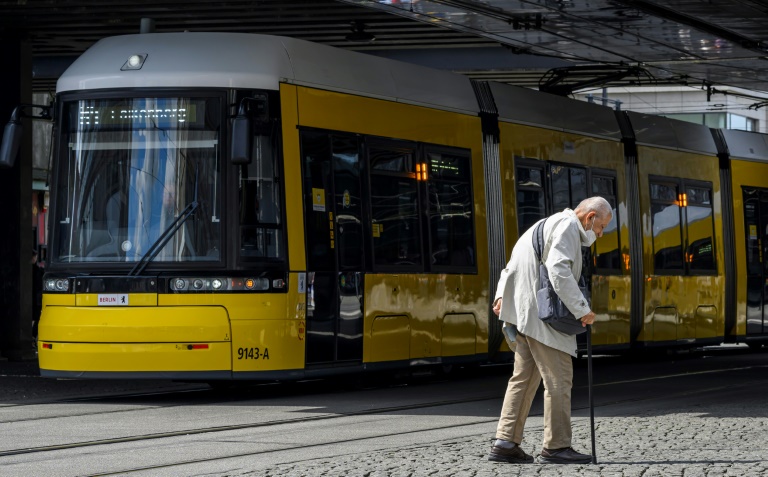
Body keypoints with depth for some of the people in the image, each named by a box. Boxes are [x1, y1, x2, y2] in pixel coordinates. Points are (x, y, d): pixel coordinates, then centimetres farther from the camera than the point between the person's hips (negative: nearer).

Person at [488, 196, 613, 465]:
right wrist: (581, 310, -18)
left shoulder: (549, 225, 26)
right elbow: (559, 270, -21)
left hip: (522, 315, 10)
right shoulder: (567, 226, -7)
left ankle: (505, 443, 7)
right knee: (558, 378, -6)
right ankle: (556, 446, -5)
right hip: (540, 314, -10)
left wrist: (502, 295, 13)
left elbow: (513, 264, 26)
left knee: (524, 377, 10)